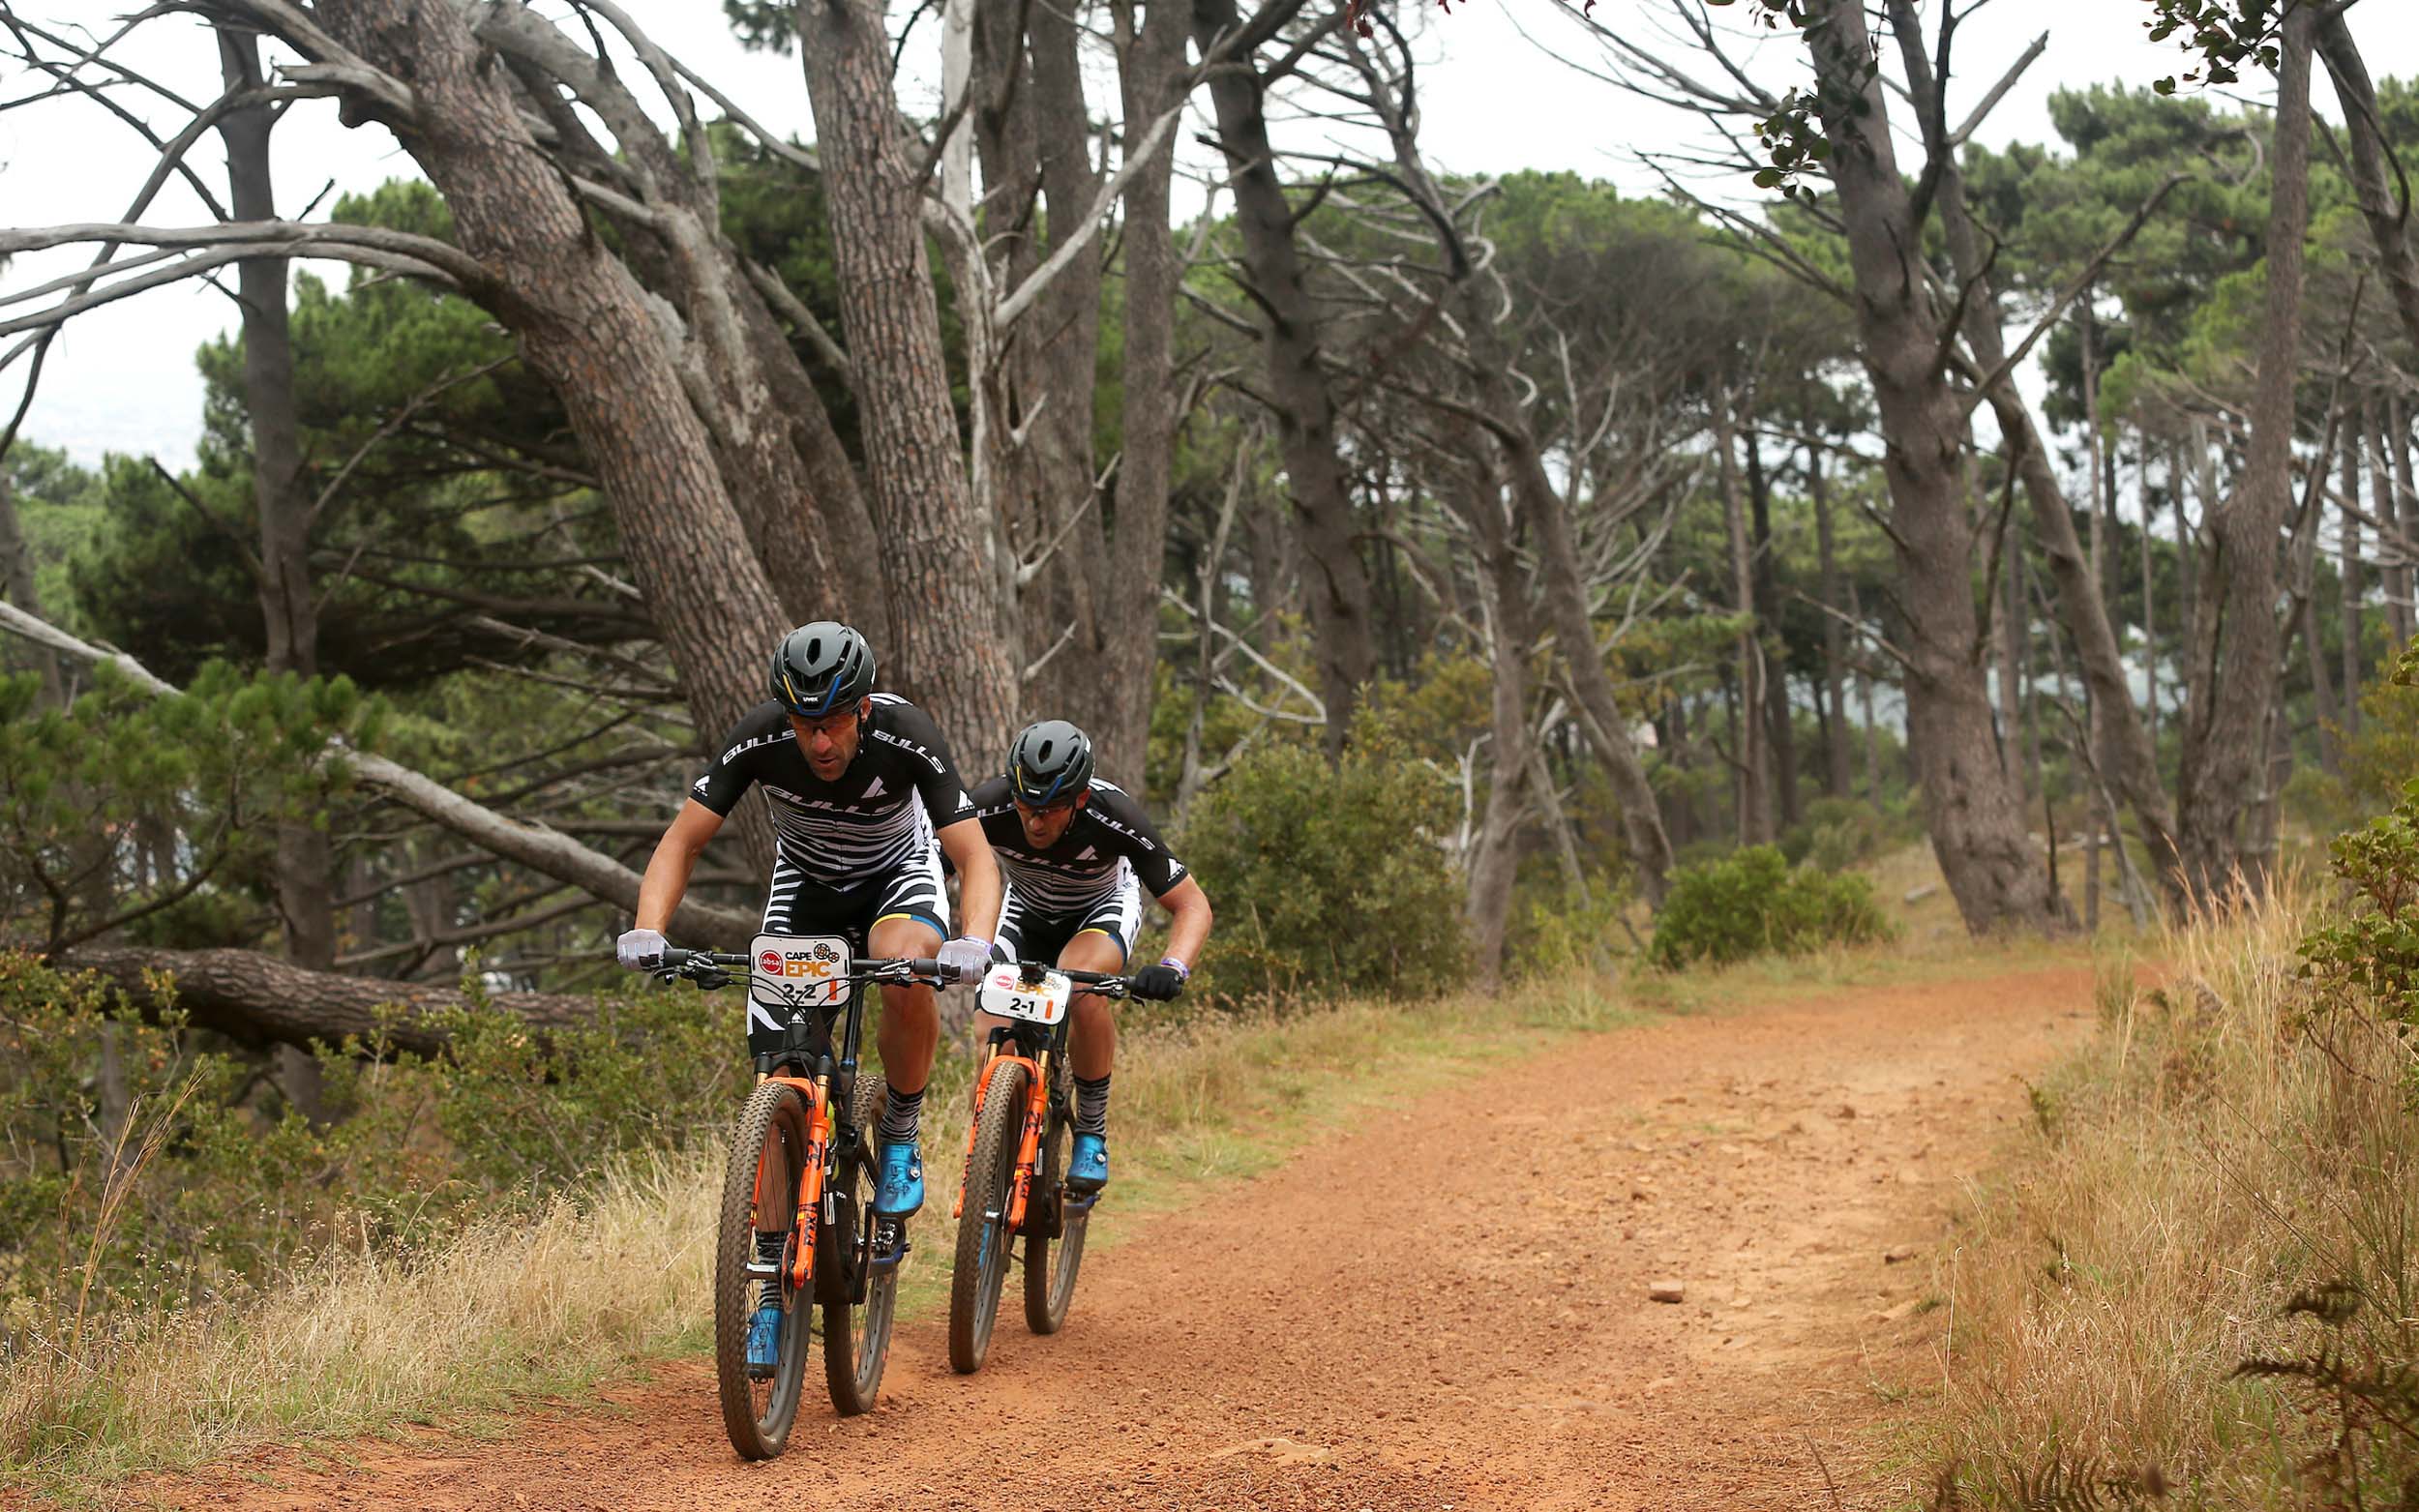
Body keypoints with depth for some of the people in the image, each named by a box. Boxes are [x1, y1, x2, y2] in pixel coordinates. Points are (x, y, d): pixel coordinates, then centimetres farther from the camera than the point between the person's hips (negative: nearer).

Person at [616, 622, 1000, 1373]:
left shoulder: (907, 737, -32)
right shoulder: (760, 739, -28)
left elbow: (977, 859, -32)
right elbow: (682, 841, -22)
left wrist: (973, 943, -51)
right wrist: (647, 932, -39)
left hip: (899, 874, -2)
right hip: (806, 884, 2)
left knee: (908, 970, -38)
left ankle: (902, 1133, -12)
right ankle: (777, 1281, 1)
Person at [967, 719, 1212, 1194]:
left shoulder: (1114, 817, -36)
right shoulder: (989, 808, -33)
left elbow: (1193, 904, -29)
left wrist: (1173, 968, -47)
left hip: (1104, 907, -2)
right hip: (1026, 913, 2)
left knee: (1081, 988, -35)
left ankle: (1092, 1135, -17)